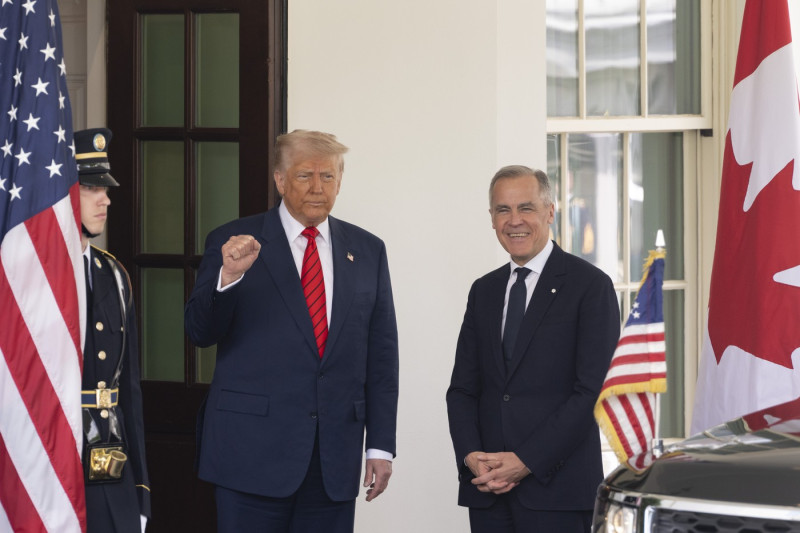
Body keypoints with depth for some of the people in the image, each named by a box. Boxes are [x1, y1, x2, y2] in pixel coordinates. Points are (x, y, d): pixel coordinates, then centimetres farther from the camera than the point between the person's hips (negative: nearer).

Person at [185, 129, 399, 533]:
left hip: (336, 460, 3)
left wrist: (381, 445, 6)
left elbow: (380, 355, 11)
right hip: (252, 452, -3)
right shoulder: (234, 242, 1)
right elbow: (199, 332, -5)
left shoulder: (367, 251, 11)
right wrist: (228, 275, -23)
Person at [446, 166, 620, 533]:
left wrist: (526, 461, -14)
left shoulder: (591, 286, -3)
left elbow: (588, 390, -9)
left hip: (556, 487, -5)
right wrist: (471, 456, -5)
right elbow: (462, 388, 12)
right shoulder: (483, 291, 15)